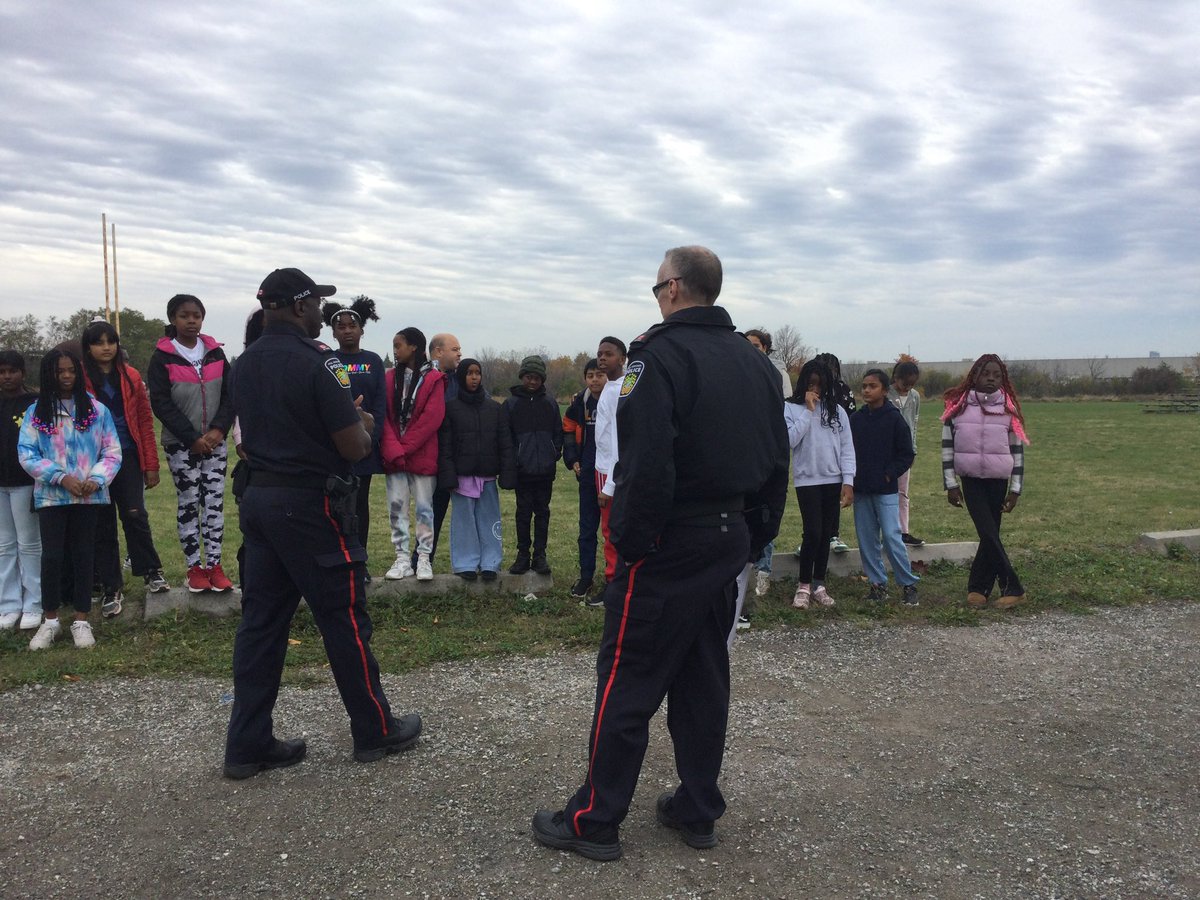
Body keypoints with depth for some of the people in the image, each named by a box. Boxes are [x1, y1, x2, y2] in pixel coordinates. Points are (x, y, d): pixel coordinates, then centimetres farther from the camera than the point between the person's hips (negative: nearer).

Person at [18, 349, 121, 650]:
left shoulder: (96, 410, 1)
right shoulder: (36, 412, 2)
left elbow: (112, 452, 0)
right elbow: (26, 454, -3)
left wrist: (96, 480, -15)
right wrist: (61, 478, -14)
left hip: (88, 497, 0)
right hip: (51, 496, 0)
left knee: (83, 555, 6)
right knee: (52, 556, 1)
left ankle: (81, 621, 16)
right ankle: (50, 620, 17)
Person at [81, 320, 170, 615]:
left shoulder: (131, 377, 5)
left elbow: (145, 421, 6)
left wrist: (151, 464, 4)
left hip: (128, 457, 1)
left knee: (135, 515, -8)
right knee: (102, 524, 6)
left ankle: (151, 571, 12)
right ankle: (111, 588, 16)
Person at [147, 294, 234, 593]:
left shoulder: (215, 353, 7)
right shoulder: (162, 357, -4)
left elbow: (230, 395, 4)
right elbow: (161, 403, -8)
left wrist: (218, 429, -10)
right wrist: (192, 438, -14)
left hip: (214, 442, 3)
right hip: (180, 444, -3)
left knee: (215, 501, 2)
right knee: (189, 503, 3)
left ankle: (214, 565, 8)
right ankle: (195, 568, 11)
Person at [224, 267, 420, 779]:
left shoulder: (246, 363, 8)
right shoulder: (316, 362, -17)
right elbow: (354, 447, -18)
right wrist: (364, 425, 5)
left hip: (259, 498, 8)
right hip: (311, 505, -8)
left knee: (261, 621, 11)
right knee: (344, 619, 4)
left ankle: (247, 745, 16)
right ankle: (375, 732, 18)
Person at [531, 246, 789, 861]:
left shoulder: (660, 355, -14)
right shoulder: (756, 362, 11)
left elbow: (646, 464, -24)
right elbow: (776, 464, 14)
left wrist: (628, 539, -15)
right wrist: (754, 539, 18)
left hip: (668, 548, -8)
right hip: (730, 540, 8)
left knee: (627, 682, 2)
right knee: (704, 677, 16)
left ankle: (594, 821, 12)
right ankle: (698, 812, 25)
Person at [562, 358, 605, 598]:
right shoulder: (579, 403, 4)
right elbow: (568, 430, 17)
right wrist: (572, 459, 6)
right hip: (588, 473, 3)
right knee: (587, 527, 9)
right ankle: (586, 576, 19)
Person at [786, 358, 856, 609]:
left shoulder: (837, 410, 5)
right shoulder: (791, 407, -2)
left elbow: (847, 447, 4)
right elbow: (790, 440, -17)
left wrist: (848, 481, -3)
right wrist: (808, 411, -14)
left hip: (833, 481, 3)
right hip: (807, 481, -3)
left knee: (826, 535, 9)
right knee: (812, 533, -9)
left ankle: (819, 585, 20)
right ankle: (803, 586, 6)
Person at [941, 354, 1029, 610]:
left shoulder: (1009, 408, 3)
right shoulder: (958, 406, 1)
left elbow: (1017, 450, 6)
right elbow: (947, 446, 3)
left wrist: (1015, 489, 2)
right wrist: (951, 484, 0)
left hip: (998, 481, 1)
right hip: (970, 480, -1)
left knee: (990, 535, 4)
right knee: (989, 535, -10)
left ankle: (977, 588, 15)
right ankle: (1013, 588, -2)